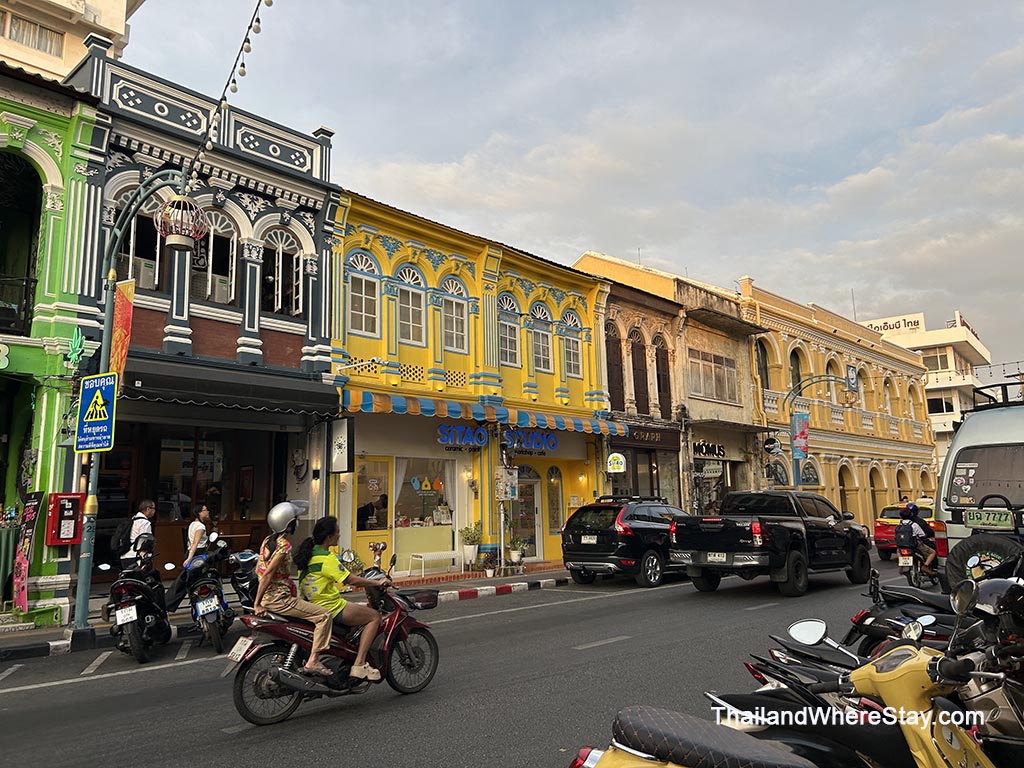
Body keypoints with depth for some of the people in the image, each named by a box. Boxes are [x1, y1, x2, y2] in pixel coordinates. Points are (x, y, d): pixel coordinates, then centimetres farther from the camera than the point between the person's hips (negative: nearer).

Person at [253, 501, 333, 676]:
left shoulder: (268, 540, 10)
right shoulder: (284, 545, -17)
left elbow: (258, 568, 16)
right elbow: (267, 574, -22)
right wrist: (257, 604, -18)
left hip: (268, 596, 10)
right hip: (279, 599, -10)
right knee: (324, 615, -11)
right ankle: (313, 662, -16)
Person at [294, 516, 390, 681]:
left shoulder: (308, 553, 8)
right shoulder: (326, 558, -20)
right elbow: (350, 580, -20)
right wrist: (377, 582, -10)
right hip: (331, 608, -10)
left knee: (364, 610, 26)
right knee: (374, 617, -4)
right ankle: (358, 664, -10)